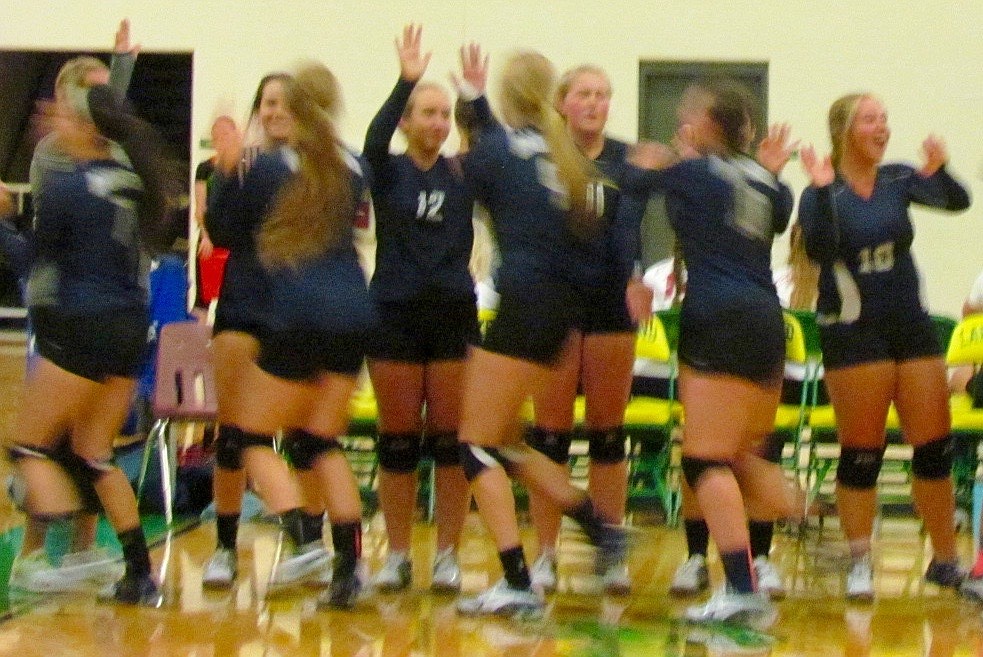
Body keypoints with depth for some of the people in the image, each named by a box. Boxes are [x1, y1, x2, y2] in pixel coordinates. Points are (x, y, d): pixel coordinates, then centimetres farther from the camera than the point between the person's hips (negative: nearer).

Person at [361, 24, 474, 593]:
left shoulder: (464, 174, 6)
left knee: (450, 439, 2)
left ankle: (448, 556, 9)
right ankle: (398, 556, 12)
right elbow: (375, 137, -19)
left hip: (455, 312, 1)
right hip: (396, 313, -1)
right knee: (398, 440, 4)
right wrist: (405, 80, -32)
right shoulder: (387, 172, 1)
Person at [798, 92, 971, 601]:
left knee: (935, 446, 5)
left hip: (911, 325, 4)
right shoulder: (822, 193, -7)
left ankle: (946, 559, 15)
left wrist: (937, 172, -31)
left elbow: (956, 201, -11)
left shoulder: (898, 180, 3)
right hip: (853, 333, -4)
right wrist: (822, 190, -31)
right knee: (861, 453, -1)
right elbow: (819, 249, -23)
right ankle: (860, 563, 10)